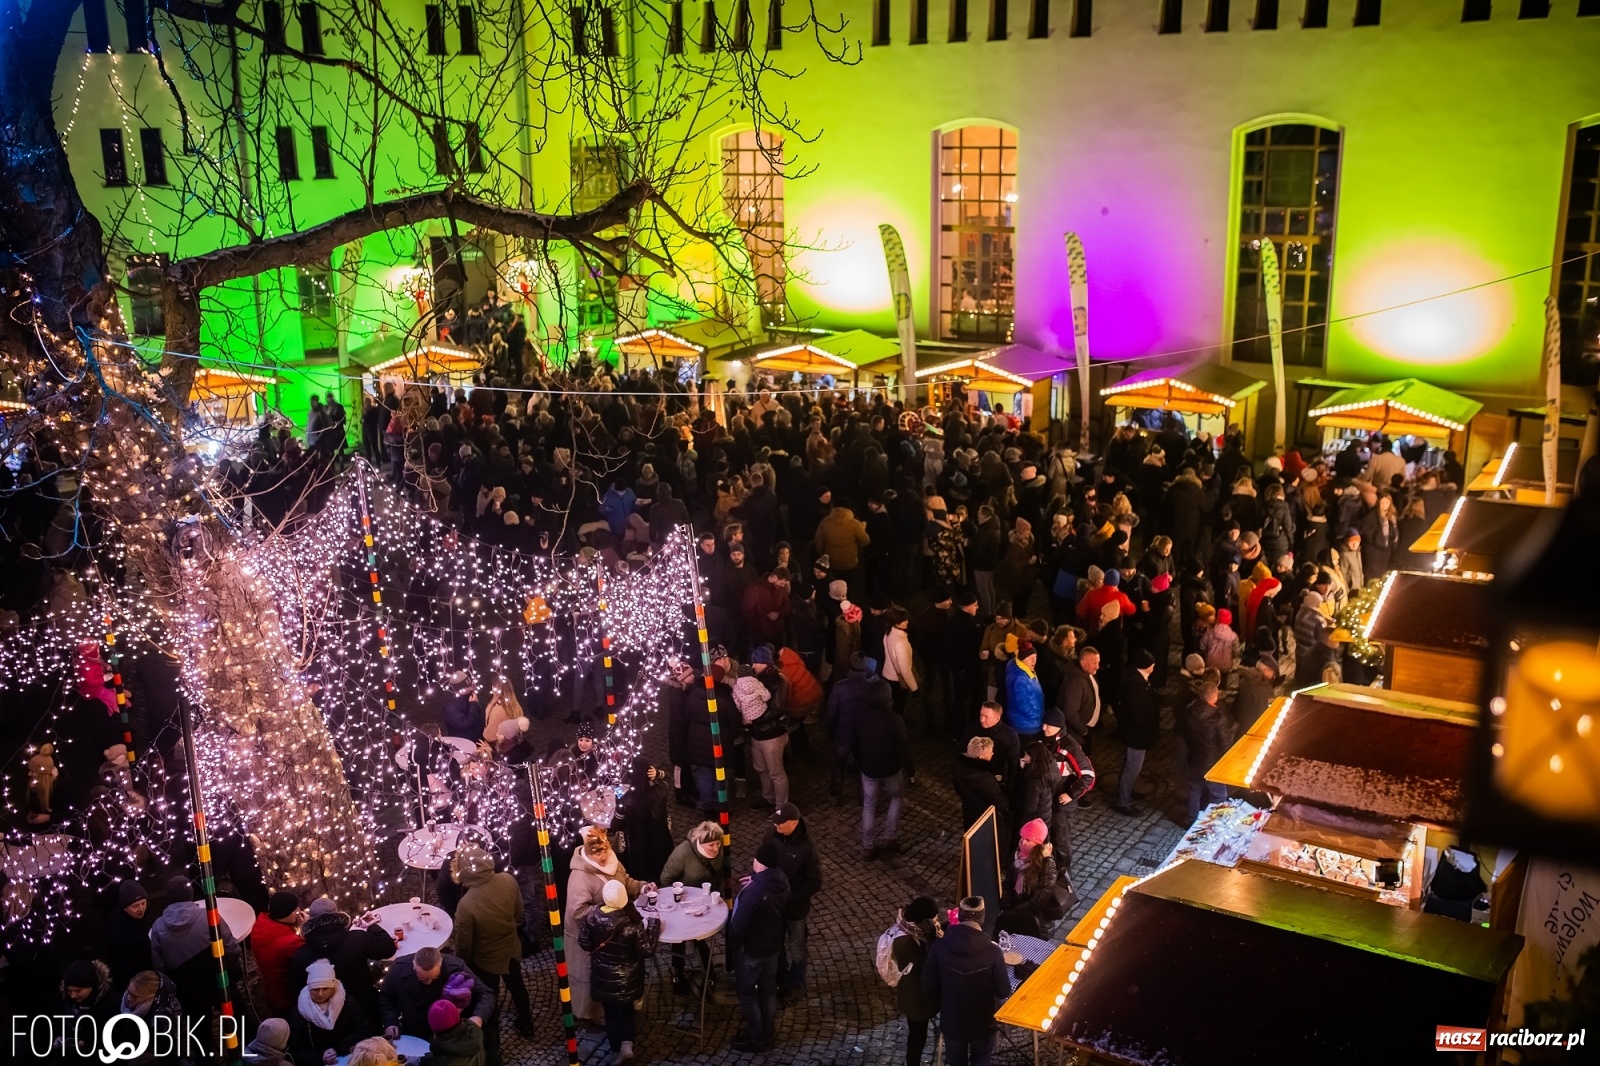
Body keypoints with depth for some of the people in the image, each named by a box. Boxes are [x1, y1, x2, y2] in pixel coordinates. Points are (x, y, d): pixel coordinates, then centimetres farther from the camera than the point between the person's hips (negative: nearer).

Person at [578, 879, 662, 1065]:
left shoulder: (593, 917, -20)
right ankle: (627, 1043, 11)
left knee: (612, 1014, 22)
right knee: (627, 1010, 26)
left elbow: (584, 943, -6)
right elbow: (646, 950, -18)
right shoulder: (633, 923, -29)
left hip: (604, 978, 2)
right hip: (627, 979, -2)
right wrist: (653, 923, -11)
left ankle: (617, 1049, 35)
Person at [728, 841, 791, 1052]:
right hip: (773, 944, 8)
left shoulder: (753, 891, -35)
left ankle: (757, 1038, 27)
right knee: (768, 989, 24)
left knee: (747, 993, 14)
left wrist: (732, 946, -9)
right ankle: (768, 1032, 40)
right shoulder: (782, 880, -10)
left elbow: (739, 924, -25)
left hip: (751, 949, -7)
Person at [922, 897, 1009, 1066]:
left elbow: (929, 984, -9)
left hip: (951, 1020, 2)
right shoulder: (992, 951, -25)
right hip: (982, 1021, -1)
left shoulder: (939, 946, -19)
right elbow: (1004, 991, -14)